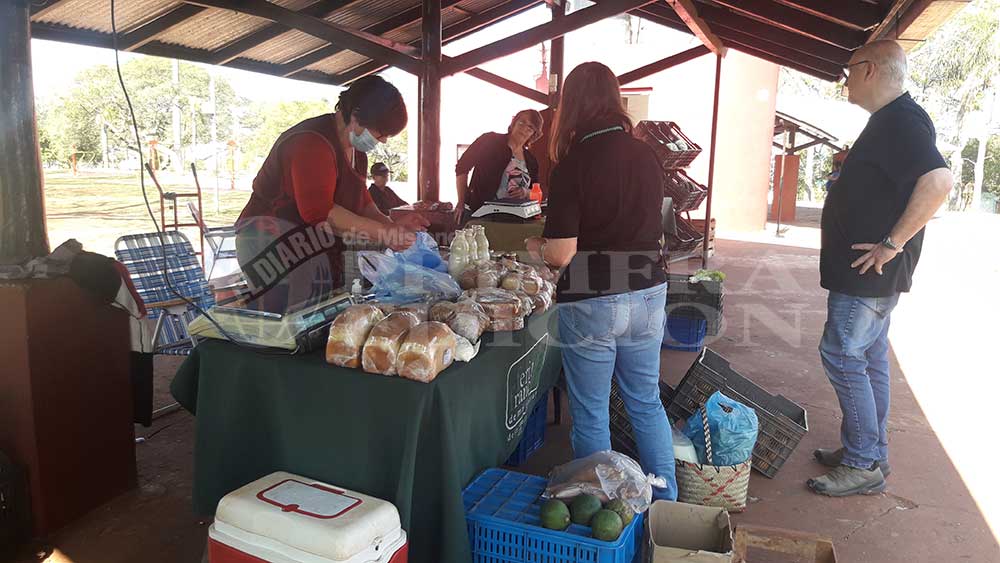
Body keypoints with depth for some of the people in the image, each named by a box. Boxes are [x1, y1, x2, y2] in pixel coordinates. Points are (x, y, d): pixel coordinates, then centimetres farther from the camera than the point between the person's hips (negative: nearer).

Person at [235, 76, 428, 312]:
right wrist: (382, 232, -28)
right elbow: (318, 210, -29)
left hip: (317, 247, 9)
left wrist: (392, 227, -5)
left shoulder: (355, 149, 12)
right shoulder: (312, 142, -20)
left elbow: (361, 201, 15)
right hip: (273, 243, -9)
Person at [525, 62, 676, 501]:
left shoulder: (573, 164, -14)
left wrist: (535, 246, 5)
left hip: (591, 300, -5)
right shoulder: (646, 156, 2)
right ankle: (667, 503, 32)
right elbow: (650, 225, 12)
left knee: (590, 414, 11)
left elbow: (561, 254, -16)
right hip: (648, 292, 6)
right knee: (647, 402, 21)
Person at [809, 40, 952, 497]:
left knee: (842, 356, -6)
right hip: (869, 274, 11)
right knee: (870, 359, 15)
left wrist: (892, 244, -27)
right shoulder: (891, 120, 16)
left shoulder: (901, 121, -17)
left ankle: (863, 466, 3)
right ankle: (871, 452, 26)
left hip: (868, 272, -11)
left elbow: (938, 181, -30)